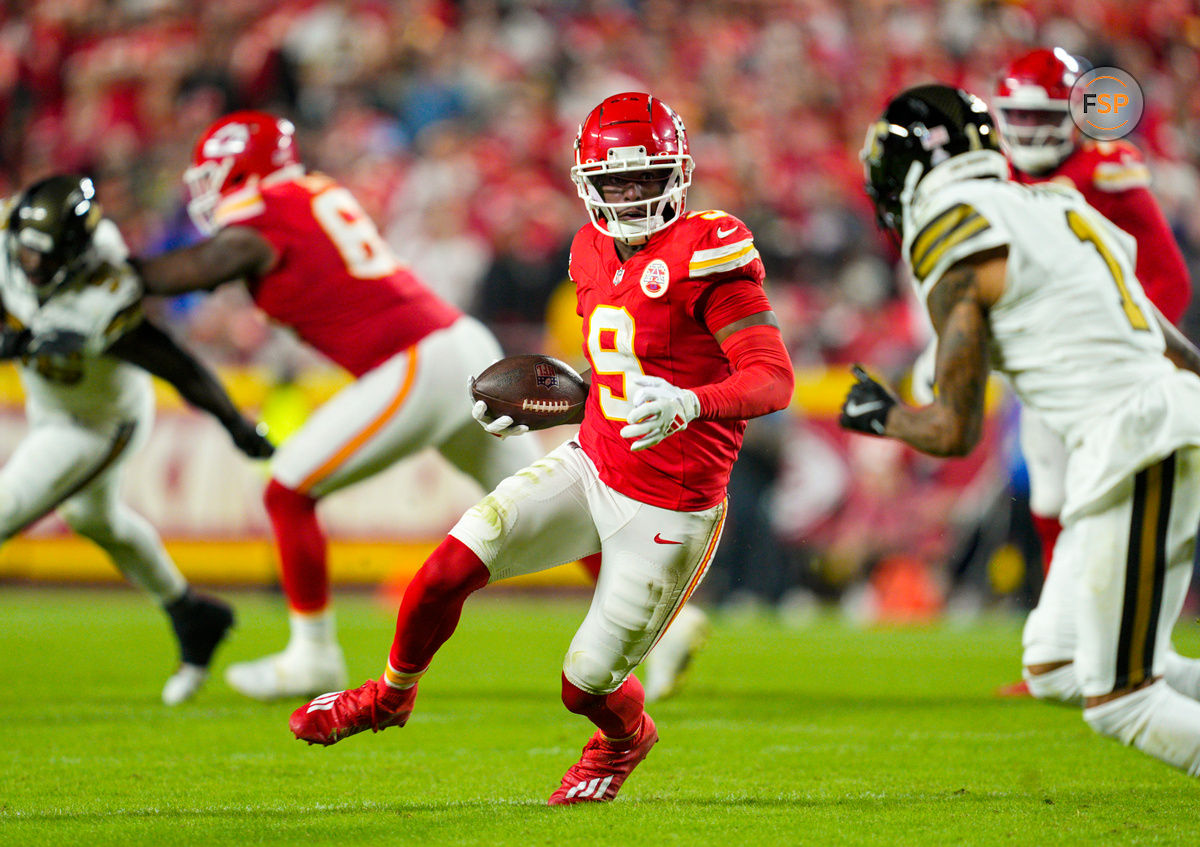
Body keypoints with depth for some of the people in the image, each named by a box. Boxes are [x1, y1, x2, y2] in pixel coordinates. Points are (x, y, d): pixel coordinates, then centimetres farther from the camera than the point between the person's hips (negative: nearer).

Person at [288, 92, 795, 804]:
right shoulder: (598, 254, 7)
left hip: (666, 514, -6)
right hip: (590, 466, 6)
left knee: (587, 687, 4)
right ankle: (391, 694, 21)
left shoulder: (705, 254, -18)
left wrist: (688, 405, -41)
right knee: (447, 571, -9)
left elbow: (774, 379, -25)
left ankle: (624, 740, 43)